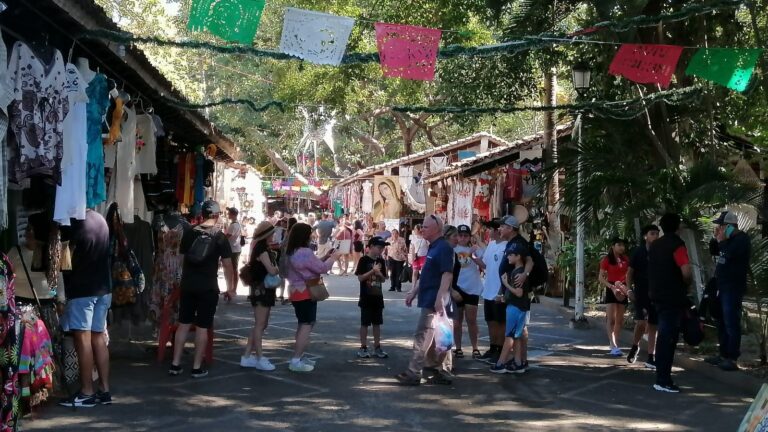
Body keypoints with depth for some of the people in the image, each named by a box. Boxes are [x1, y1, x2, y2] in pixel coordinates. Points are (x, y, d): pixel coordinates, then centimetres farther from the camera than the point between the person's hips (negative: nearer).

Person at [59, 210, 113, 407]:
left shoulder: (76, 222, -14)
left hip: (82, 289, -8)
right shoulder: (100, 220, 9)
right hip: (102, 288, 8)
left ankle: (87, 393, 0)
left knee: (83, 339, -3)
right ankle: (104, 389, 13)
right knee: (99, 337, 10)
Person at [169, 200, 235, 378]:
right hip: (208, 287, -3)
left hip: (188, 285, 3)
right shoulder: (219, 237, -6)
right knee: (202, 327, 2)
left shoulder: (189, 233, 4)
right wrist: (230, 288, 2)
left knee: (183, 324, 10)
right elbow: (227, 265, -7)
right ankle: (197, 367, 5)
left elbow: (182, 254, 14)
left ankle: (175, 364, 11)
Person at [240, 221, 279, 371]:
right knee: (260, 325, -4)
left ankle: (247, 356, 15)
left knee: (262, 324, 12)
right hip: (261, 289, -10)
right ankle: (259, 358, 0)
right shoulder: (261, 248, -16)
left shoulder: (265, 247, 15)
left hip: (265, 290, 10)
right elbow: (272, 270, -22)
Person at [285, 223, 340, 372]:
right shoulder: (305, 252, -21)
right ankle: (295, 361, -12)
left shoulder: (292, 252, 10)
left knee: (303, 325, 19)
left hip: (297, 292, 10)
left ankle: (299, 357, 24)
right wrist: (333, 258, -1)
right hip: (306, 293, -10)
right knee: (307, 325, -8)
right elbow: (322, 268, -16)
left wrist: (325, 257, 11)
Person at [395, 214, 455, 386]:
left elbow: (447, 274, -22)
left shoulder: (444, 248, -14)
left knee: (422, 336, -7)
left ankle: (413, 373, -3)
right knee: (430, 337, 12)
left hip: (434, 299, -10)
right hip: (428, 298, 10)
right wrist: (413, 292, 22)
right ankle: (439, 371, 17)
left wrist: (440, 298, -27)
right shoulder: (433, 248, 17)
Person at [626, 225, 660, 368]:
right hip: (640, 293, -3)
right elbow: (630, 272, 3)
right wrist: (629, 289, -7)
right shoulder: (638, 252, -1)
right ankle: (635, 346, 10)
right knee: (641, 322, -18)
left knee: (653, 326, 4)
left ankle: (650, 358, 9)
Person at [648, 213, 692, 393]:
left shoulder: (655, 245, 12)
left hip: (658, 295, 8)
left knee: (664, 336, 17)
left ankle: (662, 376, 23)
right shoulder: (677, 244, -13)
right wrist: (686, 284, -5)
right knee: (669, 337, -6)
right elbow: (686, 271, -24)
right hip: (673, 297, -8)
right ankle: (663, 380, -6)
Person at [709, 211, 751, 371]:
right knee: (722, 323, 12)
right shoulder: (729, 240, 17)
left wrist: (721, 240, -12)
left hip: (733, 288, -9)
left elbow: (729, 254, -26)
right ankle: (724, 355, 18)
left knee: (731, 323, -11)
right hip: (723, 287, 9)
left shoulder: (742, 239, -10)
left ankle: (732, 359, -12)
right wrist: (717, 238, 7)